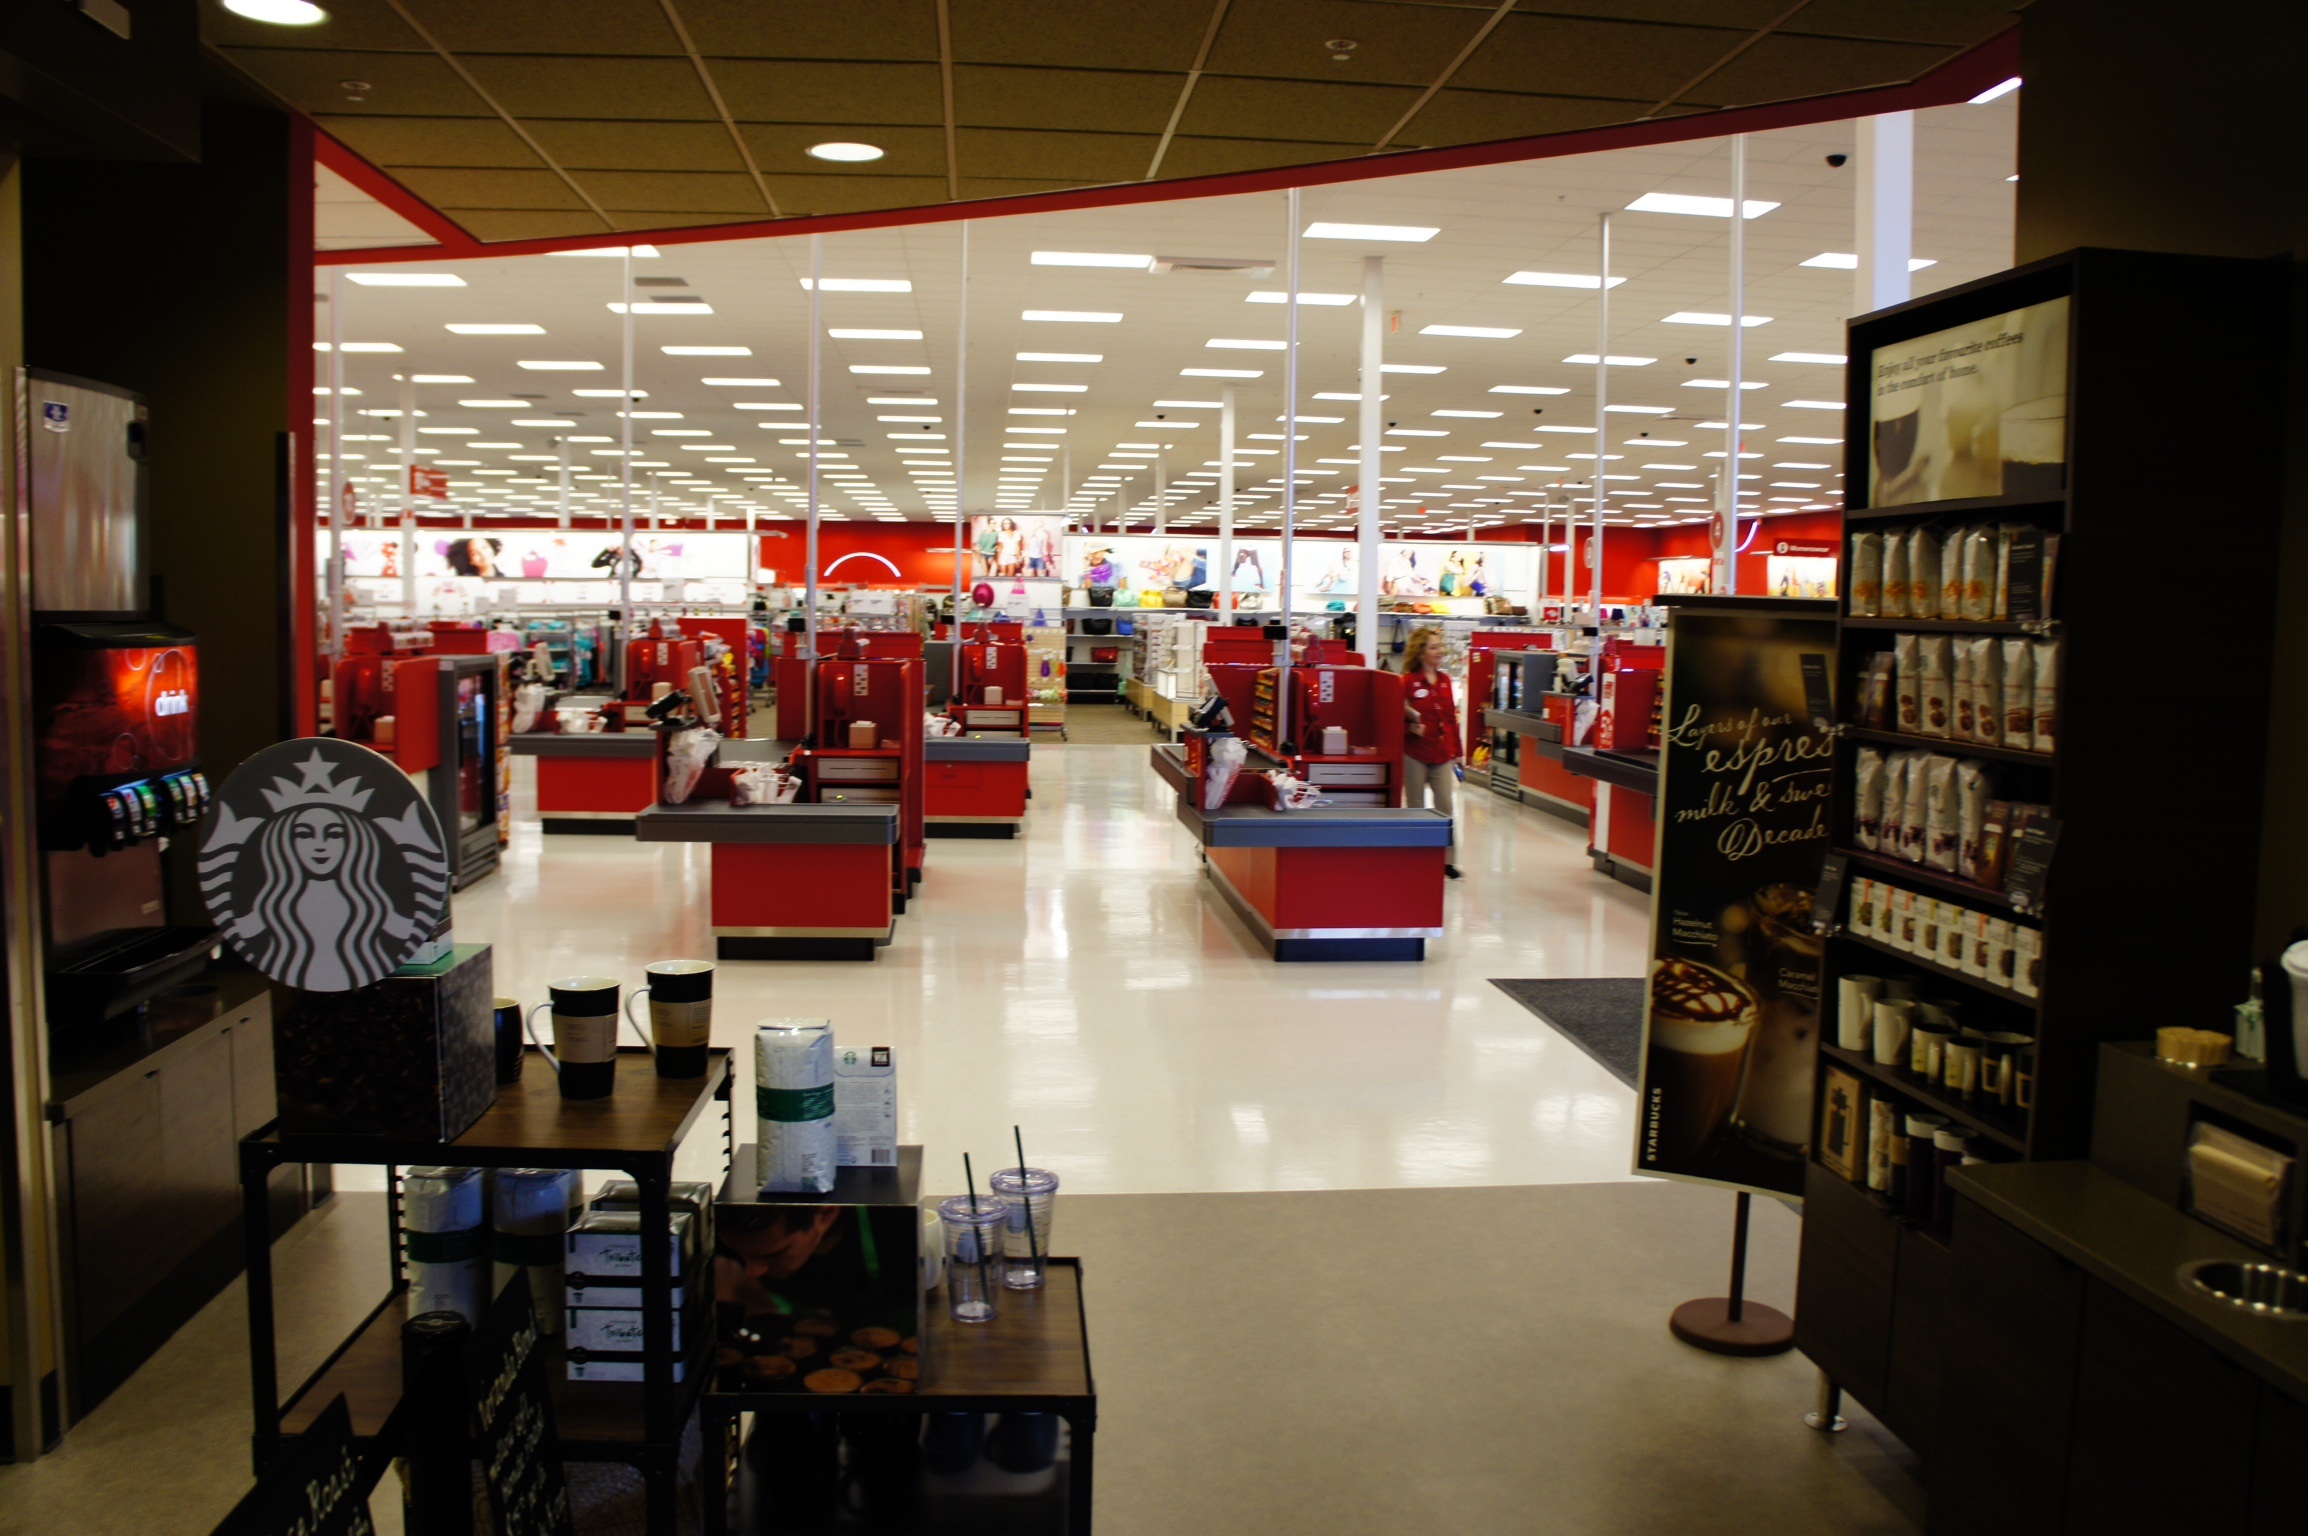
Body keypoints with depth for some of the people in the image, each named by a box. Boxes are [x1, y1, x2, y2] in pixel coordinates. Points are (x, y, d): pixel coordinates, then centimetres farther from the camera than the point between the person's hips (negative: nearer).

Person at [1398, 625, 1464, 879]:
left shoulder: (1444, 680, 8)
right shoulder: (1409, 681, -7)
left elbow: (1451, 717, 12)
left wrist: (1457, 751, 11)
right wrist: (1411, 726, -24)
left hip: (1442, 754, 4)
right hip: (1415, 754, -4)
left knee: (1446, 806, 2)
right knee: (1415, 808, 6)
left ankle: (1446, 860, 9)